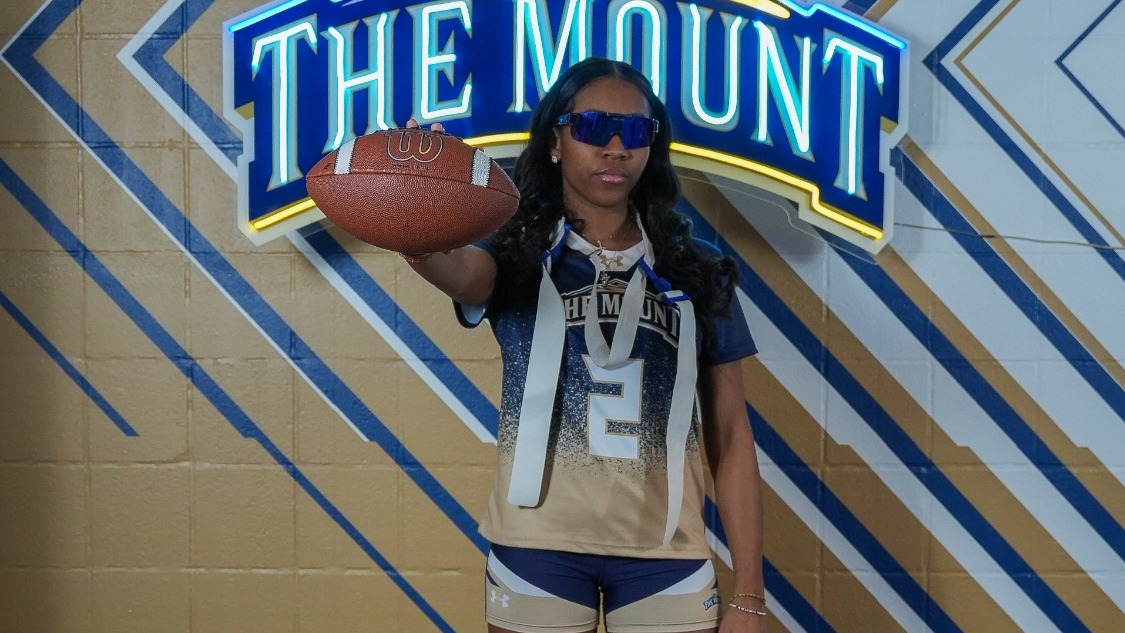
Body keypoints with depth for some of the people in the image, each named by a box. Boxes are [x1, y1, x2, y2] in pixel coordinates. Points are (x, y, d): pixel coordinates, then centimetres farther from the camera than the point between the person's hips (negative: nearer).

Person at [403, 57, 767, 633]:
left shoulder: (696, 271, 4)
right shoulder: (519, 255, 0)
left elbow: (730, 437, 4)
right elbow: (462, 272, -25)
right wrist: (421, 241, -49)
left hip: (665, 554, 1)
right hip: (538, 549, -1)